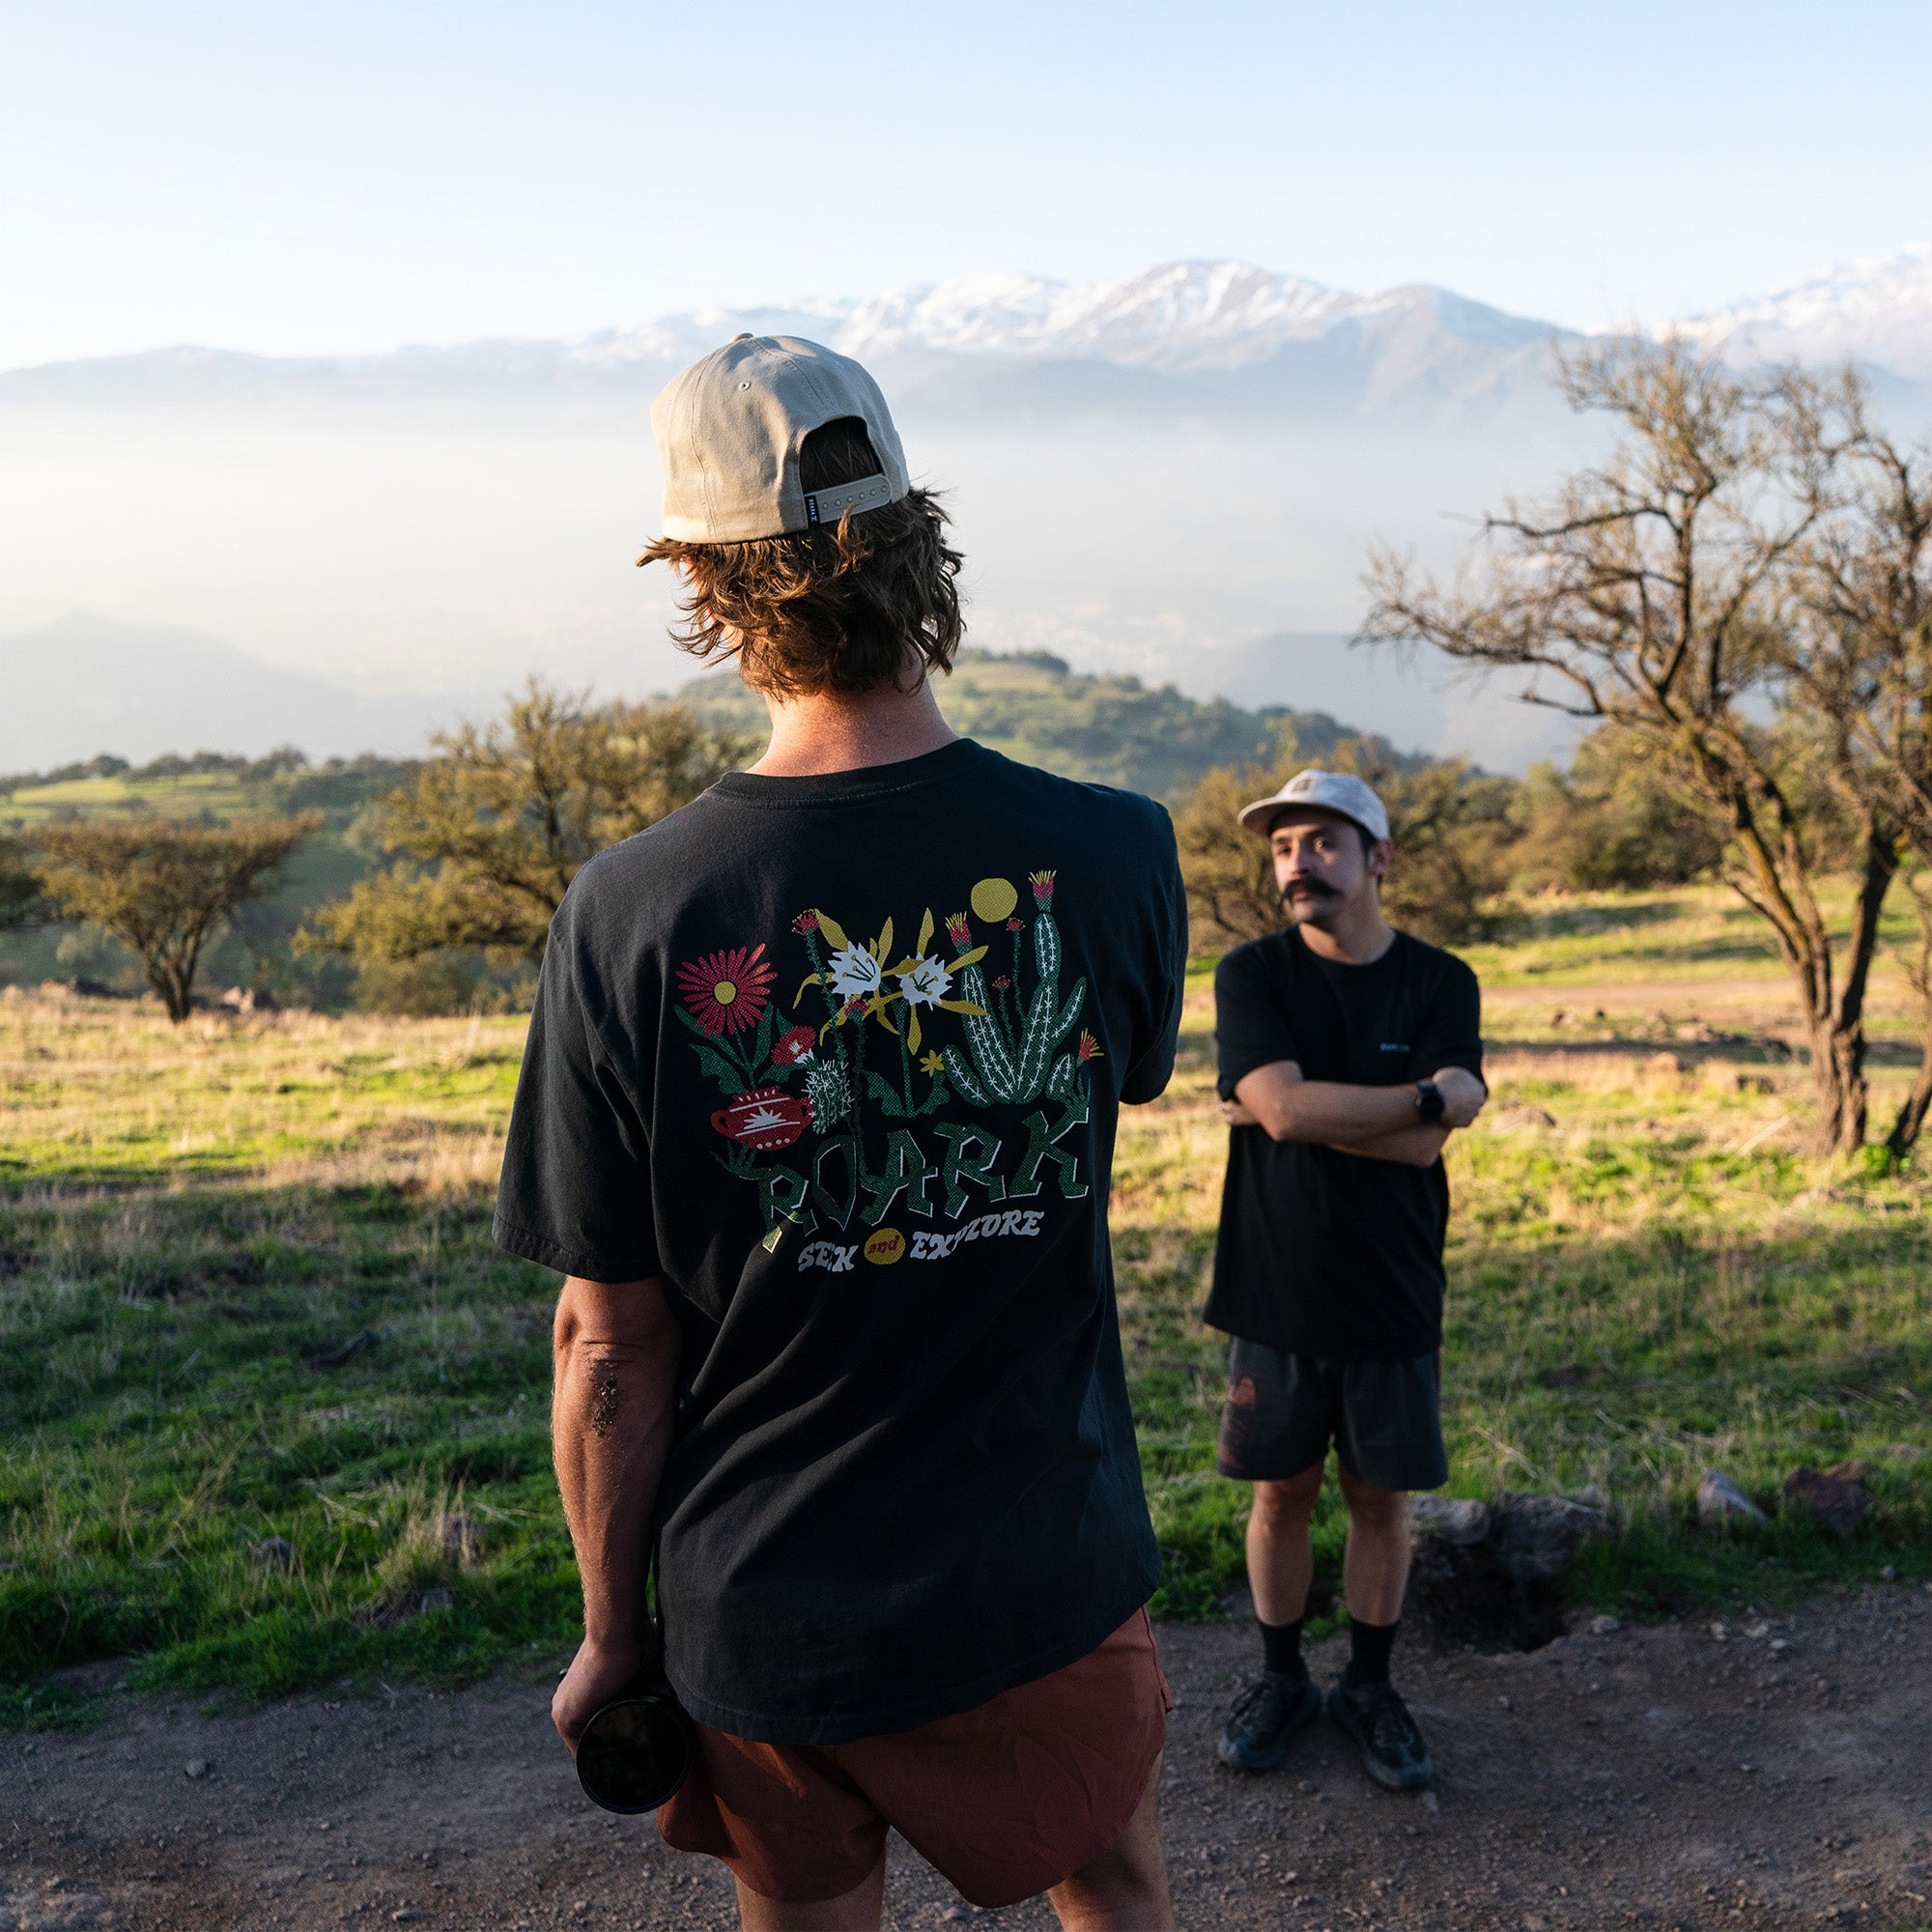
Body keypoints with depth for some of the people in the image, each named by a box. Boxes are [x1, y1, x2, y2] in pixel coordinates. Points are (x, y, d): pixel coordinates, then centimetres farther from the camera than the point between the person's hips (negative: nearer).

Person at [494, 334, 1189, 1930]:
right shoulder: (1116, 853, -15)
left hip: (761, 1616, 0)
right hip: (1046, 1581, 1)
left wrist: (610, 1630, 5)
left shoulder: (631, 914, -18)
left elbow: (611, 1346, -11)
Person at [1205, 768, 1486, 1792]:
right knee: (1281, 1493, 12)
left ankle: (1368, 1687, 30)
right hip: (1275, 1288, 0)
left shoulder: (1439, 983, -4)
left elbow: (1421, 1147, -15)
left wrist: (1291, 1108, -15)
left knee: (1380, 1498, 11)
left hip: (1392, 1294, 0)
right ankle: (1281, 1678, 31)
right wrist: (1427, 1096, -16)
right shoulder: (1252, 973, -5)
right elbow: (1287, 1103, -21)